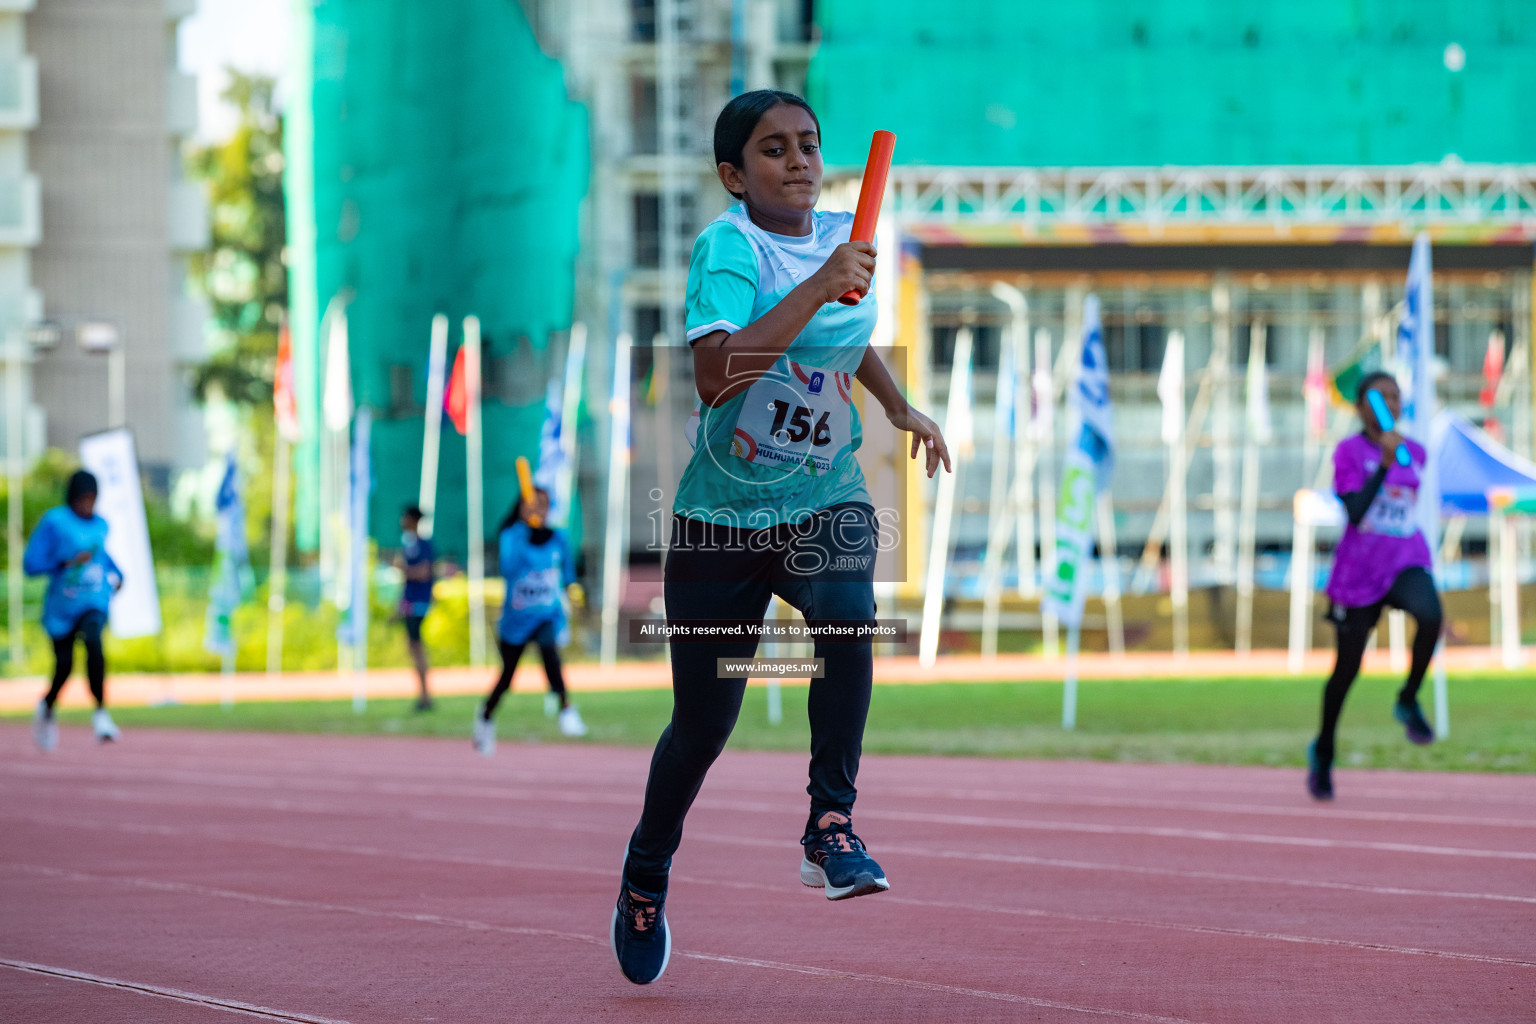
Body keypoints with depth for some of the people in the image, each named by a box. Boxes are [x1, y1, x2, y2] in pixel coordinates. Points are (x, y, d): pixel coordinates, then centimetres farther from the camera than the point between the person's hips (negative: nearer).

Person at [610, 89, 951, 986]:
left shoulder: (843, 236, 3)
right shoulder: (727, 247, -17)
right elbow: (715, 375, -36)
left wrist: (902, 408, 15)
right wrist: (817, 287, -38)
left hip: (827, 503, 3)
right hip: (723, 513, -3)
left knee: (846, 613, -31)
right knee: (703, 725, 6)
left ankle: (832, 827, -23)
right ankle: (645, 878, 32)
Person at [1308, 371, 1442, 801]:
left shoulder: (1414, 453, 9)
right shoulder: (1348, 451, -7)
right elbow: (1354, 512, -20)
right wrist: (1384, 463, -26)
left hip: (1406, 562, 3)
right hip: (1358, 569, -3)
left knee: (1430, 616, -32)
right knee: (1347, 667, 7)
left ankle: (1408, 701, -10)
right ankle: (1323, 752, 31)